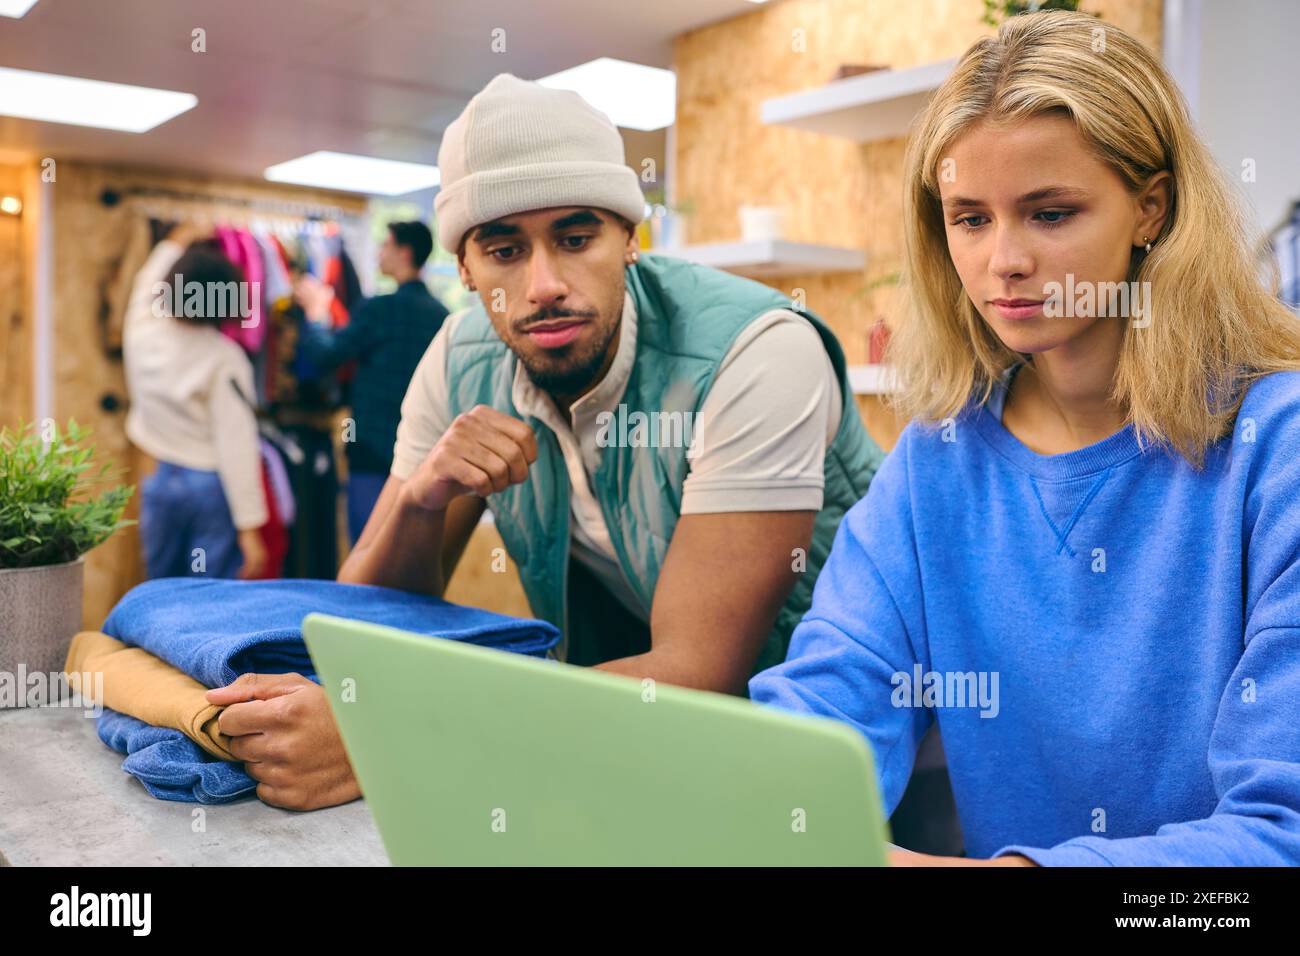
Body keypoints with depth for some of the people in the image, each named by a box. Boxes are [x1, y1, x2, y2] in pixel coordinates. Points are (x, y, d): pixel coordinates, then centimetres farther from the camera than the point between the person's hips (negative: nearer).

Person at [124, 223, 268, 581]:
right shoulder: (223, 358, -15)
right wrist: (249, 524, -16)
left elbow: (146, 285, 24)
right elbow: (236, 445, -17)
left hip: (161, 482, 5)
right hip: (211, 486, -5)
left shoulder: (141, 335, -1)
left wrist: (174, 245, 40)